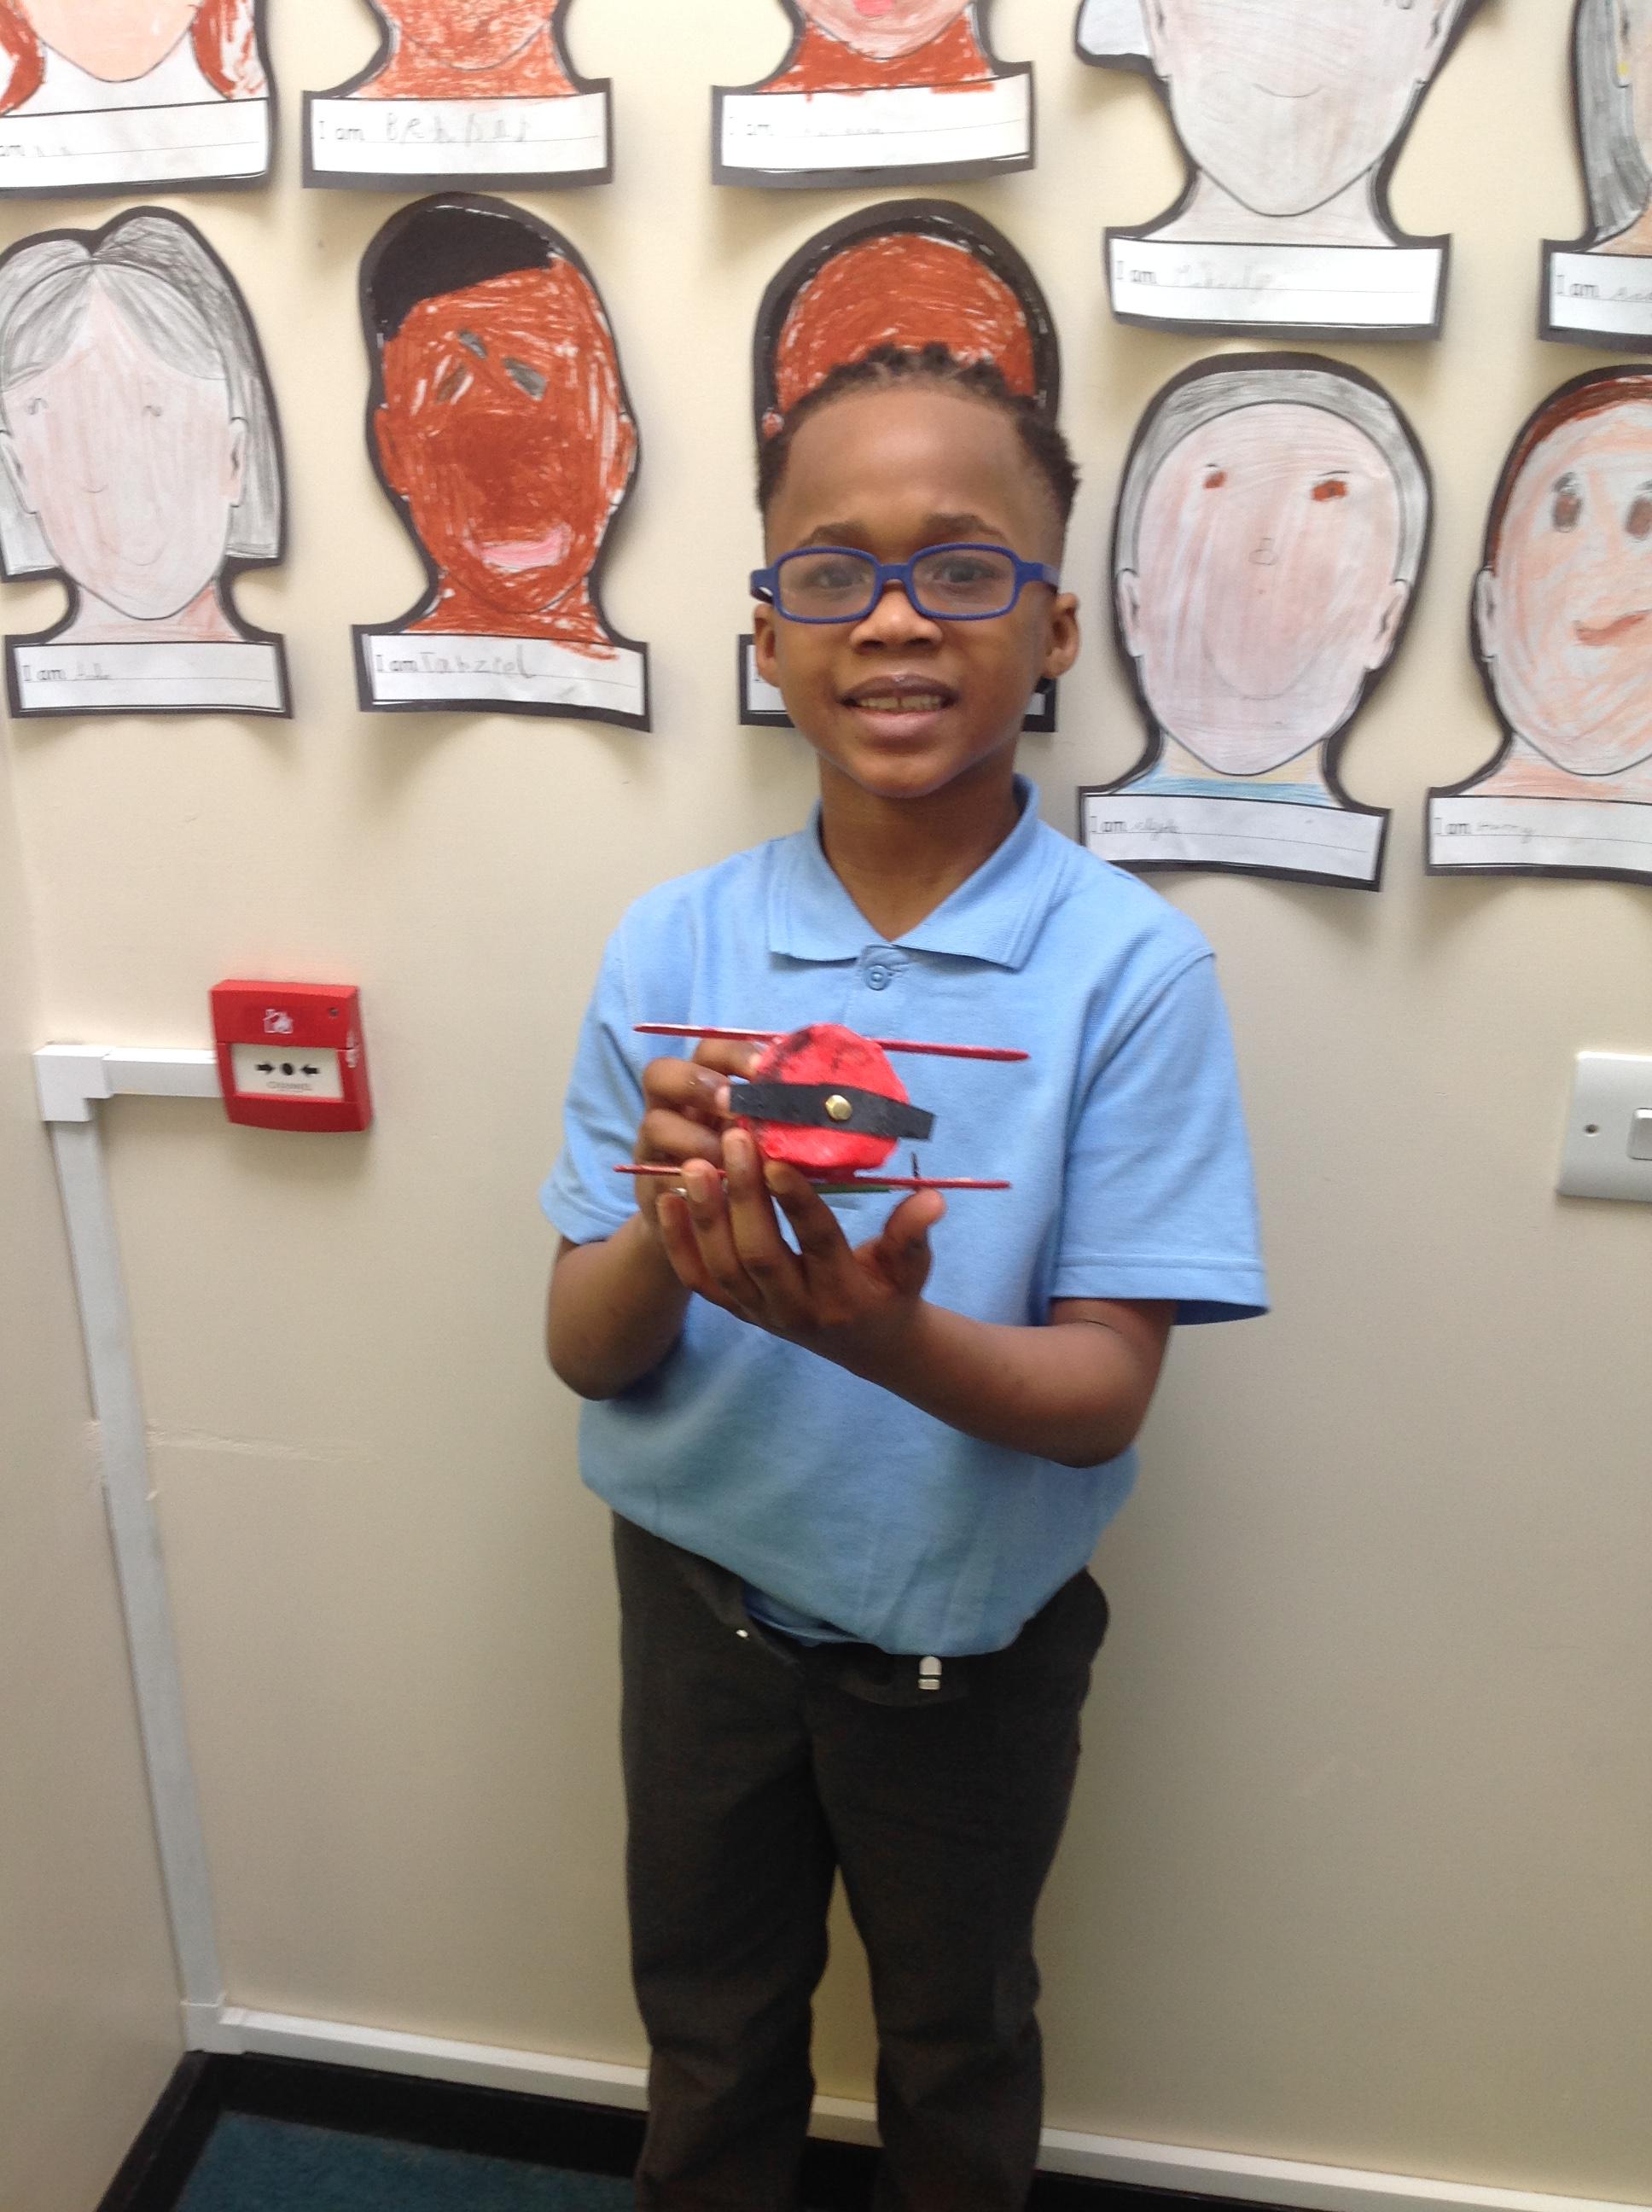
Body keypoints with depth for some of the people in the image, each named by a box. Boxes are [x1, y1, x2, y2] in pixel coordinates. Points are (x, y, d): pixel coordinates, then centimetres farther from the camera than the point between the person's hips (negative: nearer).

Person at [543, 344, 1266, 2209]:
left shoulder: (1129, 970, -20)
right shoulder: (671, 947, -11)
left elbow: (1101, 1395, -19)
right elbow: (584, 1350, -10)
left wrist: (889, 1337, -40)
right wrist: (668, 1242, -32)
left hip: (973, 1645, -1)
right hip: (702, 1604, 2)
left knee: (956, 2053, 26)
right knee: (707, 2037, 27)